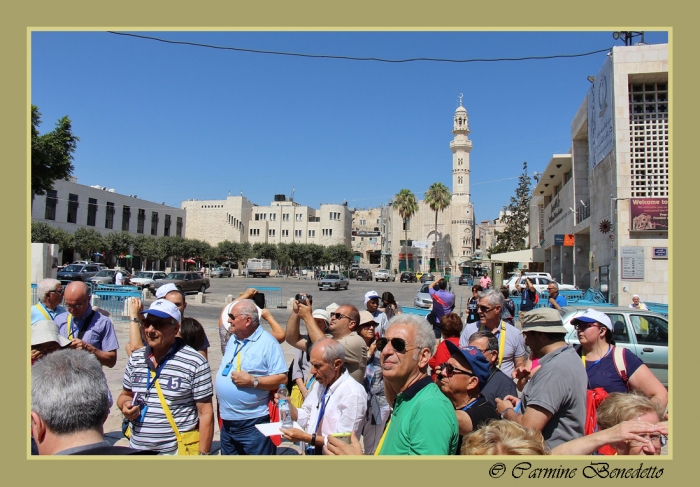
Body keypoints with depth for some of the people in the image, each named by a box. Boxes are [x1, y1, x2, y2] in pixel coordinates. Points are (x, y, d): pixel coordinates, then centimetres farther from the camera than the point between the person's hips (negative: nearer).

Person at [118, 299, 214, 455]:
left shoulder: (195, 363, -15)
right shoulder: (135, 359, 2)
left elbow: (205, 413, -12)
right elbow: (125, 395, 16)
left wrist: (203, 454, -13)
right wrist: (126, 406, -6)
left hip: (177, 452, -5)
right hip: (136, 448, 5)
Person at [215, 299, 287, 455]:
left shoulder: (268, 343, -13)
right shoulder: (232, 340, 11)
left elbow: (282, 378, -18)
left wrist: (252, 381, -24)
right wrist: (220, 398, 9)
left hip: (254, 424, -7)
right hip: (227, 422, 8)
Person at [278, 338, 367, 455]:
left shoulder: (352, 394, -17)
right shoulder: (320, 384, 6)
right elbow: (304, 418, 15)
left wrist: (305, 437, -18)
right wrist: (287, 405, -2)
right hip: (312, 451, 6)